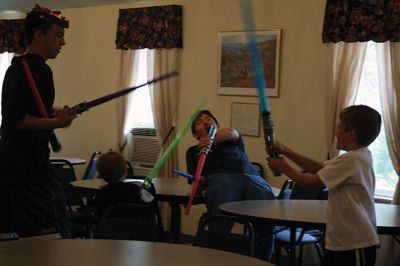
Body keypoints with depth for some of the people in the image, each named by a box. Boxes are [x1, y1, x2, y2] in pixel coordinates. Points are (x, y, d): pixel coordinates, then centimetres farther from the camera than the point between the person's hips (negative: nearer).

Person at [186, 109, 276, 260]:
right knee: (222, 214, -37)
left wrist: (212, 139, -14)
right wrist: (200, 181, -7)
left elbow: (230, 132, 8)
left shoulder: (232, 141, 34)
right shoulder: (193, 151, 32)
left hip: (252, 177, 1)